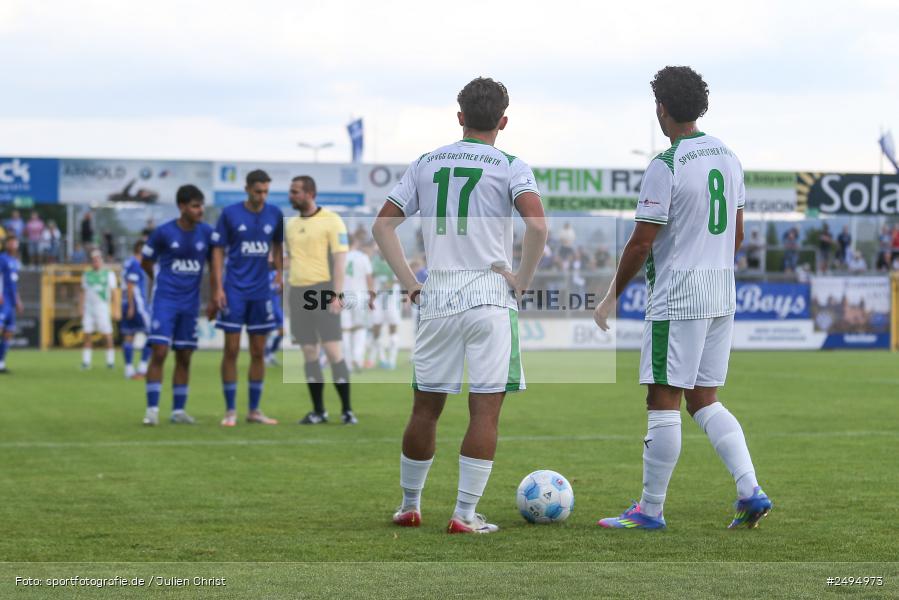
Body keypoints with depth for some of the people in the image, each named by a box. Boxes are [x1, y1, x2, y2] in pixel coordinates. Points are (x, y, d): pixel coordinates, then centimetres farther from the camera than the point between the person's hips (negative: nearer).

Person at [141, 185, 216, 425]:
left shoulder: (207, 233, 0)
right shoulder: (163, 232, -8)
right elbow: (146, 262, 7)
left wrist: (215, 299, 5)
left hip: (190, 303, 3)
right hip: (164, 300, -3)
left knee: (184, 357, 6)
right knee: (159, 352, -12)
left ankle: (178, 410, 13)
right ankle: (152, 409, -8)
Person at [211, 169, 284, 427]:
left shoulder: (274, 214, 4)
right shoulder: (230, 214, -5)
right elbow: (218, 251, -2)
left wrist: (279, 272, 4)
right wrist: (218, 287, -8)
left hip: (261, 290, 3)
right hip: (234, 290, -3)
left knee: (258, 352, 6)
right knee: (231, 350, -3)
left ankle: (254, 410, 14)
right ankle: (230, 411, 3)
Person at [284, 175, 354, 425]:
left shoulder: (331, 221, -4)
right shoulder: (291, 224, 14)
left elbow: (340, 259, -8)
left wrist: (336, 295, -15)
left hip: (323, 290, -6)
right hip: (298, 292, 6)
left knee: (333, 350, -8)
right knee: (309, 352, 6)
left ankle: (347, 410, -2)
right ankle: (318, 411, 11)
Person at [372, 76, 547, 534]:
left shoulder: (426, 164, 11)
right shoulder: (510, 167, -2)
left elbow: (382, 225, 9)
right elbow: (537, 226, -18)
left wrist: (411, 284, 10)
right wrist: (522, 281, -6)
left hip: (436, 299, 4)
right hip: (490, 296, -4)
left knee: (425, 407, 14)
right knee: (485, 410, 0)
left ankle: (409, 506, 23)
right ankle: (465, 515, -3)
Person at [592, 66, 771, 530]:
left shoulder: (666, 166, -15)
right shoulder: (727, 156, 9)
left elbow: (641, 243, -13)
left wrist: (612, 297, -3)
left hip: (677, 297, -8)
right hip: (723, 294, 8)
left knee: (663, 401, -1)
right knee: (704, 401, 14)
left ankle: (650, 510, 4)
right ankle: (750, 492, 2)